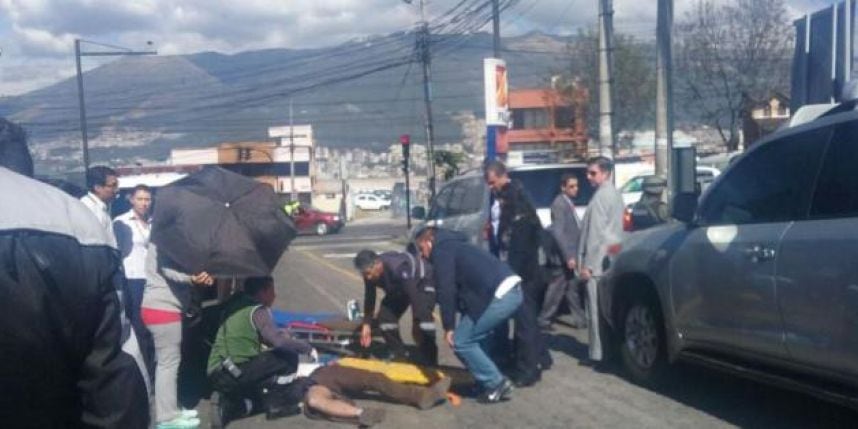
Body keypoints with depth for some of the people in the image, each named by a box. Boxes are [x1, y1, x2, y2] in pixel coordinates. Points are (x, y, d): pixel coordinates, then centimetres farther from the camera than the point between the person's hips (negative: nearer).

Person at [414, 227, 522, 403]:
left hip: (499, 295, -10)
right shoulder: (455, 246, 30)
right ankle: (491, 380, 26)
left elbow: (446, 291, -8)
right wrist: (464, 323, 34)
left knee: (461, 341, 1)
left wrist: (448, 327, -3)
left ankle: (496, 384, 4)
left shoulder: (442, 251, 1)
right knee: (472, 337, 24)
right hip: (512, 290, 10)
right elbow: (461, 287, 33)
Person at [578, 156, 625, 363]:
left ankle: (598, 353, -1)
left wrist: (587, 264, -17)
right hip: (611, 257, 10)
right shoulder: (614, 194, 15)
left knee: (596, 308, -5)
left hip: (598, 261, -10)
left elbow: (596, 233, -19)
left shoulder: (601, 196, -15)